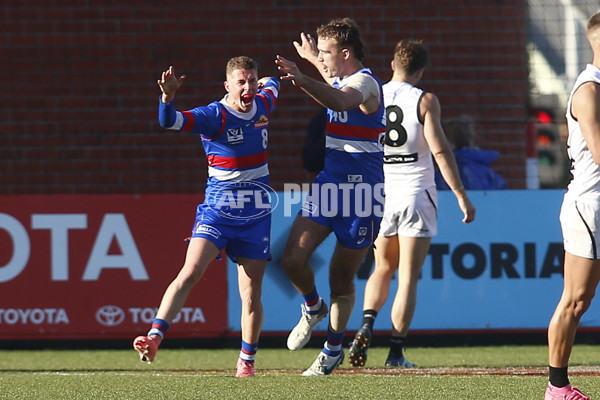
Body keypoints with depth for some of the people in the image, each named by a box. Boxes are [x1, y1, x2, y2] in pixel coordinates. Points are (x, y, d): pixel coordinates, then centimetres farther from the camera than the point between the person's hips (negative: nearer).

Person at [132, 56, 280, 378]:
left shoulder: (262, 106, 4)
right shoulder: (214, 116, -12)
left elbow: (272, 87, 30)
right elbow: (170, 121, -28)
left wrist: (268, 83, 52)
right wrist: (167, 96, -47)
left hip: (256, 214, 4)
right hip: (217, 209, -4)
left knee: (252, 294, 2)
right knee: (190, 272, -20)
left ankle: (247, 361, 15)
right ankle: (154, 337, -22)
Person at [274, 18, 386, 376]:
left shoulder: (365, 82, -16)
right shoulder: (341, 79, 12)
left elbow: (341, 100, -41)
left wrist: (303, 80, -57)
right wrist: (311, 58, 51)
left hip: (359, 196, -7)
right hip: (326, 186, 7)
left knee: (342, 279, 3)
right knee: (294, 259, -8)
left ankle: (334, 349, 19)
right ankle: (313, 309, 21)